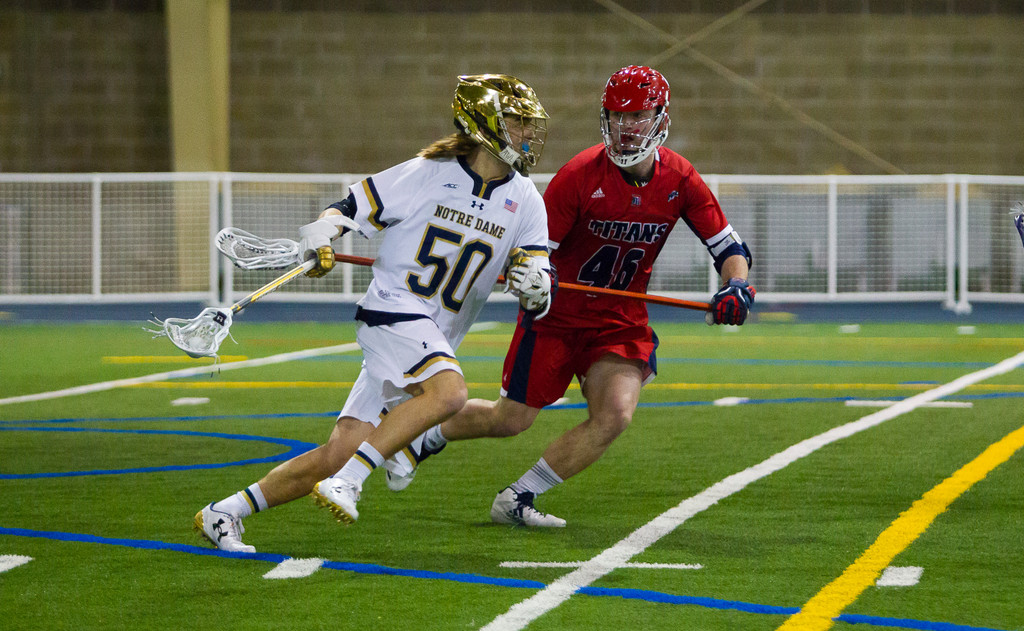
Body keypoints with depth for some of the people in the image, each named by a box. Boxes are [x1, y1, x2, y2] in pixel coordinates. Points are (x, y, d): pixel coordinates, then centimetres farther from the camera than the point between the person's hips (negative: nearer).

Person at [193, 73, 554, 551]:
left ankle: (224, 513, 8)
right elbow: (350, 208, 4)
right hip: (393, 311, -5)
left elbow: (540, 295, 5)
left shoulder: (525, 202, 6)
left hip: (436, 340, 5)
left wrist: (536, 287, -19)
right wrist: (320, 237, -17)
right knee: (449, 391, -34)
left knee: (339, 454, -2)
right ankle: (349, 478, -29)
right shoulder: (426, 175, -5)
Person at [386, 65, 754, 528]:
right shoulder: (579, 175, -19)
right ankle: (425, 436, 32)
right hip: (558, 315, -3)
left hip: (621, 321, 3)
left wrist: (736, 286, -23)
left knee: (615, 416, -19)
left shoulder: (680, 180, -9)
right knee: (510, 420, 1)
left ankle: (516, 500, -5)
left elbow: (731, 248, -2)